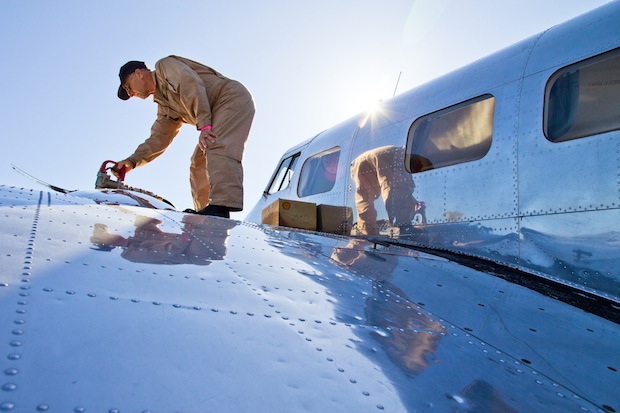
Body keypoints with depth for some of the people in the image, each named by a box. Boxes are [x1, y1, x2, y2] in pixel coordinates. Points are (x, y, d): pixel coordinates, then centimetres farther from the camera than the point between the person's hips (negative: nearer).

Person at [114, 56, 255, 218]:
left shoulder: (164, 65, 1)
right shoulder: (164, 106, 24)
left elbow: (191, 86, -16)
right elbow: (159, 138, 20)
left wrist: (204, 125, -25)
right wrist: (132, 161, 8)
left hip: (232, 97, -10)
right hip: (218, 114, 10)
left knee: (219, 150, -30)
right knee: (199, 164, 4)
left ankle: (220, 209, -45)